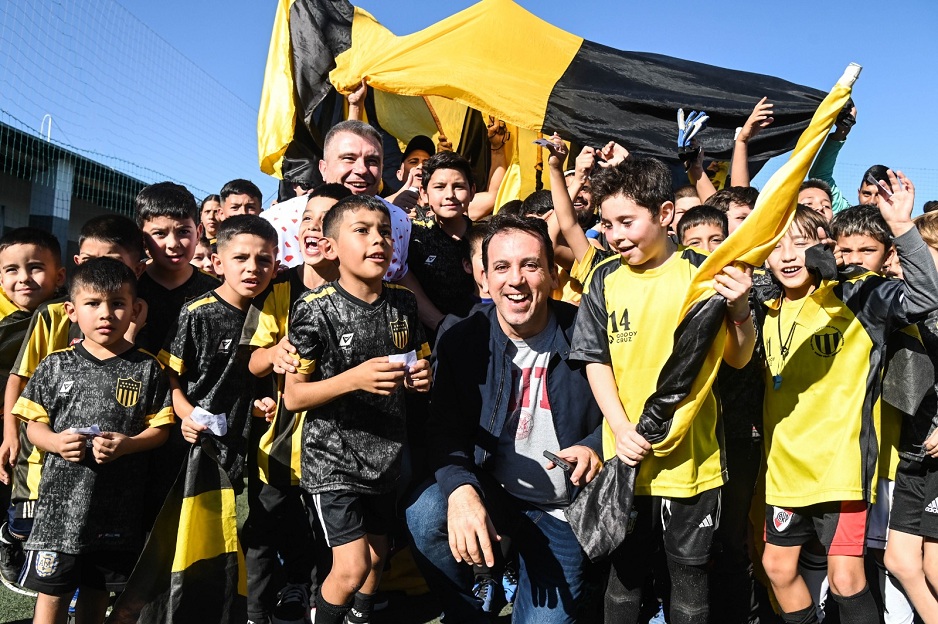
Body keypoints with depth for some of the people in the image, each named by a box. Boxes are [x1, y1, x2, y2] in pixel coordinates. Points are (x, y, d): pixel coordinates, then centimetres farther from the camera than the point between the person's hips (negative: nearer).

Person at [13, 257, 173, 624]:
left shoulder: (147, 369, -2)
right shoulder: (56, 365, 0)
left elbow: (160, 429, -1)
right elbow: (34, 425, 4)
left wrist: (126, 445, -18)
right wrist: (56, 442, -15)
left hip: (118, 504, 0)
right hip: (62, 499, 0)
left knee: (97, 590, 17)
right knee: (52, 593, 8)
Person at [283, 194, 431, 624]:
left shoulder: (403, 303, -1)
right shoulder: (316, 310, -16)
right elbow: (293, 397, -14)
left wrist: (420, 378, -9)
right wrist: (354, 379, -28)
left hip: (385, 455, 5)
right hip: (333, 459, -5)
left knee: (376, 557, 18)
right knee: (352, 568, -8)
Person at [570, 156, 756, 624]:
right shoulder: (606, 280, 0)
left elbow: (737, 359, -5)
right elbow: (595, 360, 1)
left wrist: (739, 309, -24)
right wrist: (621, 428, -10)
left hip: (690, 454, -2)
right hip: (625, 455, 2)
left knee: (689, 570, 14)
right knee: (624, 568, 17)